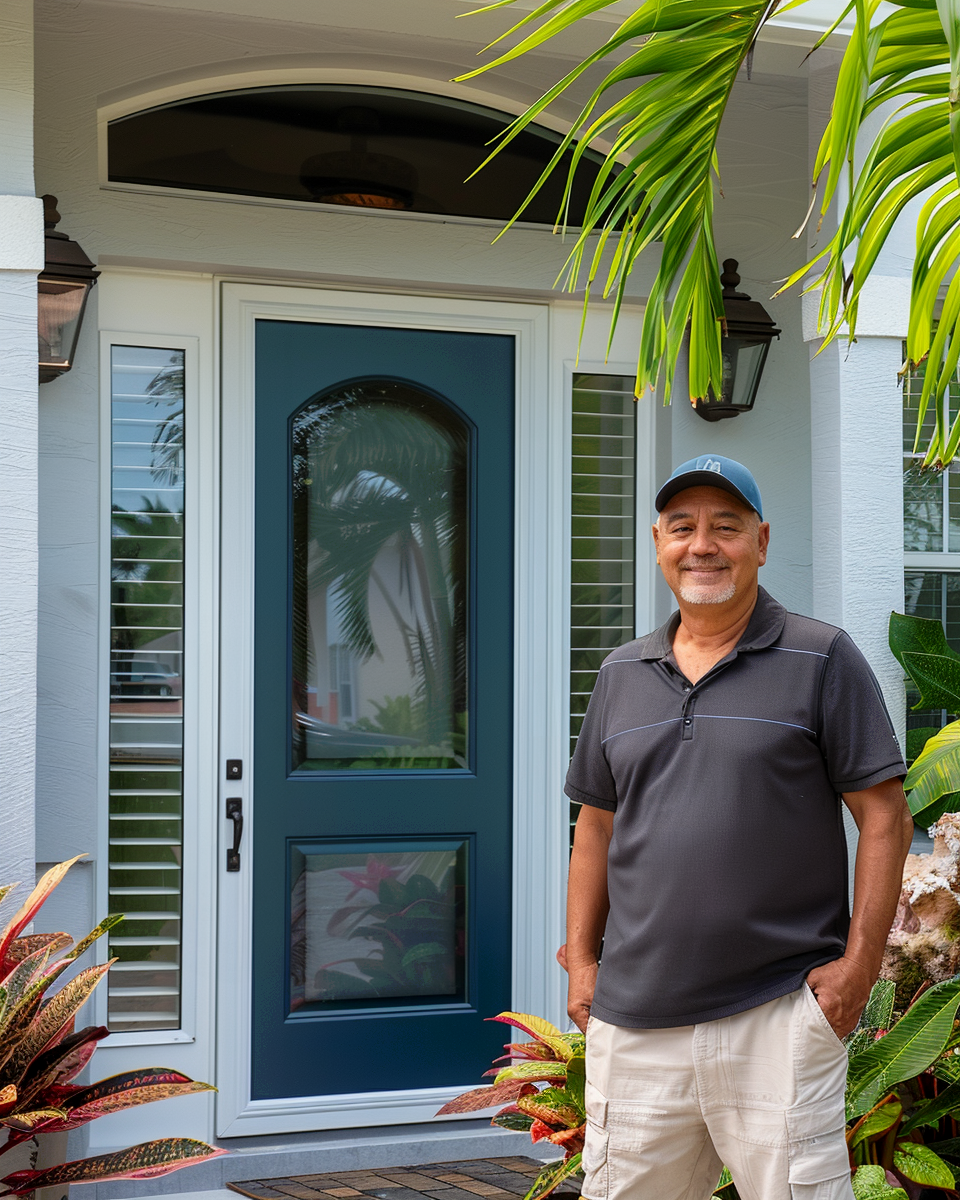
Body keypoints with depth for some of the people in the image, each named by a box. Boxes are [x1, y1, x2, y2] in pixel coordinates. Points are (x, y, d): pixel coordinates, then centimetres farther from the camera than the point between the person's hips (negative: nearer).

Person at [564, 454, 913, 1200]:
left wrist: (860, 963, -10)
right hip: (634, 1019, 4)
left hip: (780, 1012, -4)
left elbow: (884, 818, -3)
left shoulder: (822, 660, 0)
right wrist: (581, 960, 11)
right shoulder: (622, 676, 14)